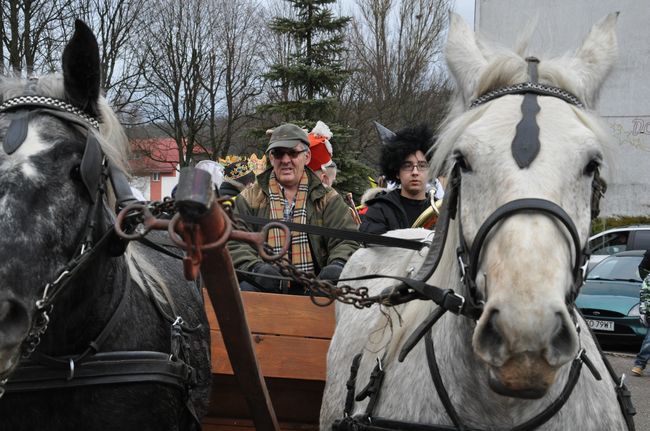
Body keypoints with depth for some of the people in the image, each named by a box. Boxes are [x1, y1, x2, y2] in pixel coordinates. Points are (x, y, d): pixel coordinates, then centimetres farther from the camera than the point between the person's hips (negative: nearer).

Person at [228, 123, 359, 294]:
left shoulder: (326, 198, 15)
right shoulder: (250, 198, 14)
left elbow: (346, 240, 6)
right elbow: (234, 244, 4)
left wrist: (338, 265, -18)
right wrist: (255, 267, -18)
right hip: (263, 288, -1)